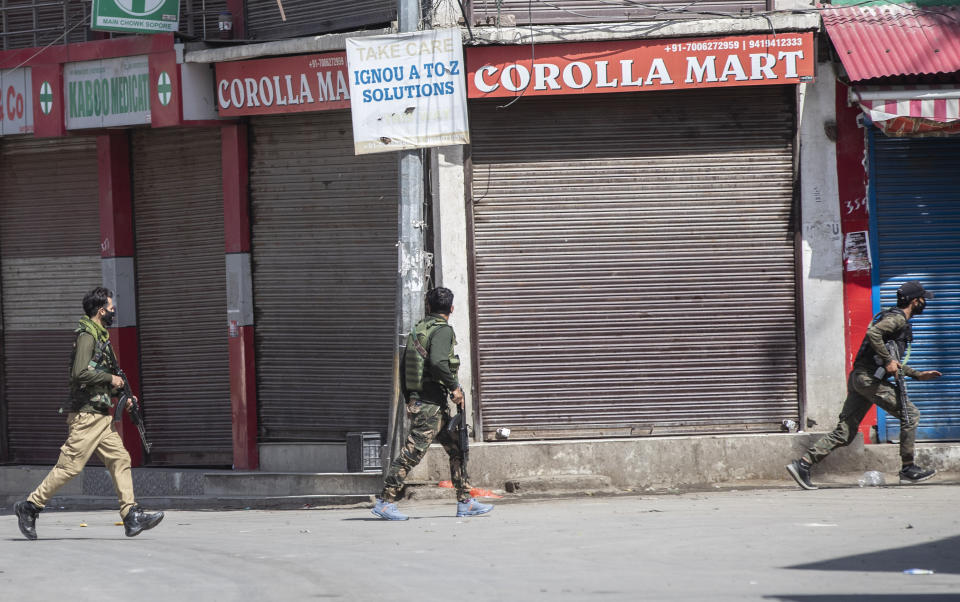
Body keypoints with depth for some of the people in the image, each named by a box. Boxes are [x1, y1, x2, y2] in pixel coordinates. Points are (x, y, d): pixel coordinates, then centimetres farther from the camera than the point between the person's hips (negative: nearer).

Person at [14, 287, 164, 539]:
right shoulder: (87, 336, -13)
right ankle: (29, 507, 3)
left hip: (102, 415, 10)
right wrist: (110, 379, -14)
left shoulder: (100, 335, 17)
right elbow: (80, 373, -24)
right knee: (69, 466, -7)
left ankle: (131, 516, -3)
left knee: (120, 460, 1)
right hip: (86, 414, -10)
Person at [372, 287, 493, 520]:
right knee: (412, 453, -9)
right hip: (431, 404, -9)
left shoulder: (418, 329, 15)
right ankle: (385, 502, -9)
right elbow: (438, 362, -27)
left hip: (417, 401, 9)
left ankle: (465, 502, 14)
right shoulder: (442, 330, -11)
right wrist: (454, 387, -15)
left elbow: (403, 367, 18)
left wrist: (409, 400, 24)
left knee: (456, 448, 13)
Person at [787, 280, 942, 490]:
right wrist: (888, 360, -22)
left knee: (844, 433, 4)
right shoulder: (897, 318, -6)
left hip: (858, 378, 10)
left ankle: (802, 464, -2)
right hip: (869, 377, -10)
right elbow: (873, 332, -25)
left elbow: (895, 366, 33)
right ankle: (908, 470, 0)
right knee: (909, 414, -3)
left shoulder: (899, 321, 27)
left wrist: (918, 375, 29)